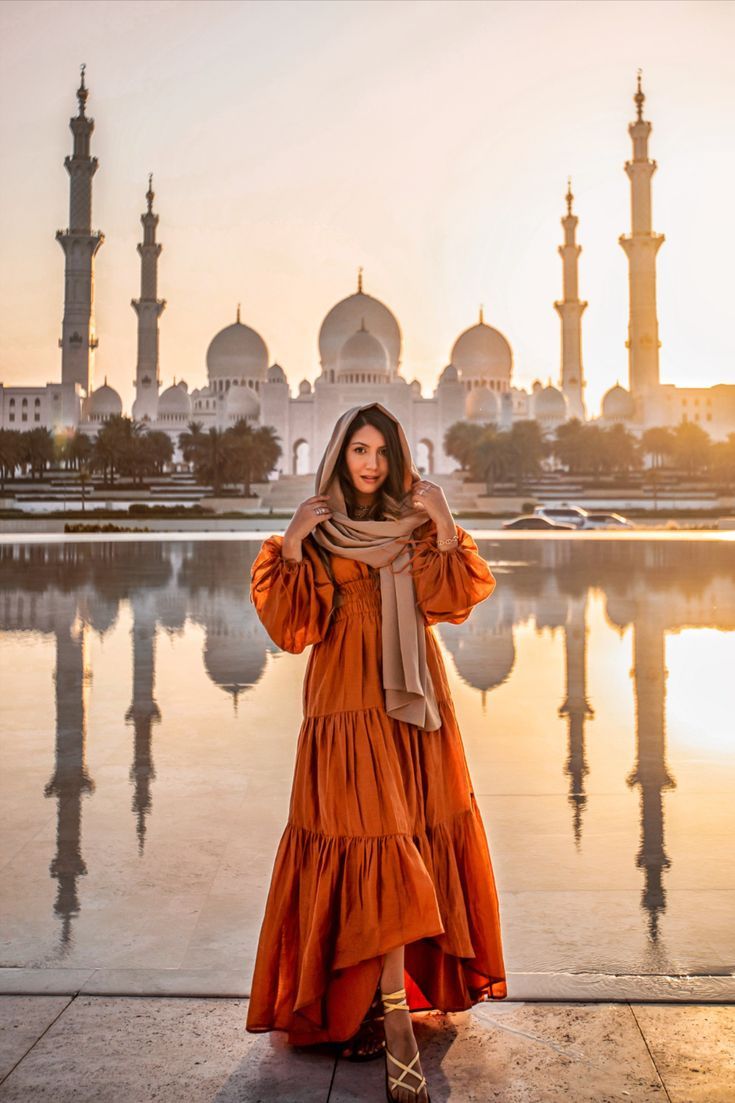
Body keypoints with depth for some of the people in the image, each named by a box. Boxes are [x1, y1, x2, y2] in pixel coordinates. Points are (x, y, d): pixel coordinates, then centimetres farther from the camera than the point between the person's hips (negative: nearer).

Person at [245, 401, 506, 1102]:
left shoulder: (415, 529, 11)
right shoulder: (316, 533, 2)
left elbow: (448, 602, -4)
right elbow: (292, 627, -8)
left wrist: (444, 532, -14)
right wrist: (290, 548, -17)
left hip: (412, 702, 4)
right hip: (348, 707, -4)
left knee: (414, 841, 7)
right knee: (374, 848, -11)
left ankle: (375, 997, 24)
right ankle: (397, 1030, -11)